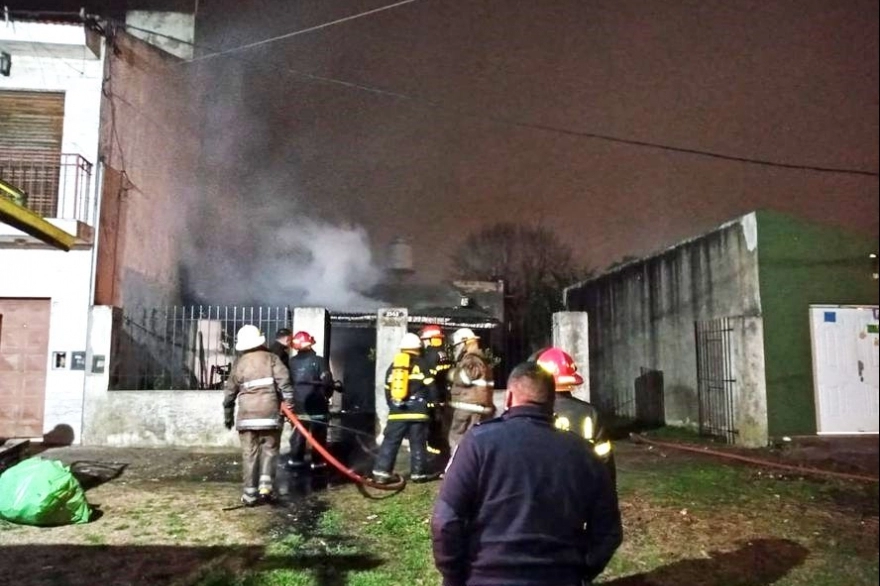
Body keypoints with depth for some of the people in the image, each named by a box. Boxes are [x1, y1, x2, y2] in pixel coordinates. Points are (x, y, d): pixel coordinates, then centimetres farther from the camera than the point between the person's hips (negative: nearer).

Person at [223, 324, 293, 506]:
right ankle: (266, 484, -5)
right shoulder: (271, 358, 4)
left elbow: (230, 392, 14)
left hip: (247, 414, 1)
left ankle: (249, 493, 7)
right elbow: (284, 382, -9)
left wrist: (228, 416, 25)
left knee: (249, 453, 6)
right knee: (269, 449, 9)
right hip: (269, 413, -1)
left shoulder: (239, 363, 9)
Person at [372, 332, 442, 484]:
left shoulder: (393, 366, 14)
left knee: (390, 441, 4)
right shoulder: (422, 364, 0)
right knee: (418, 443, 5)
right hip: (417, 411, -3)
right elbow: (430, 388, -2)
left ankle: (381, 472, 0)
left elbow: (387, 390, 17)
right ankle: (418, 472, 8)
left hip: (396, 411, 3)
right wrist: (431, 402, 14)